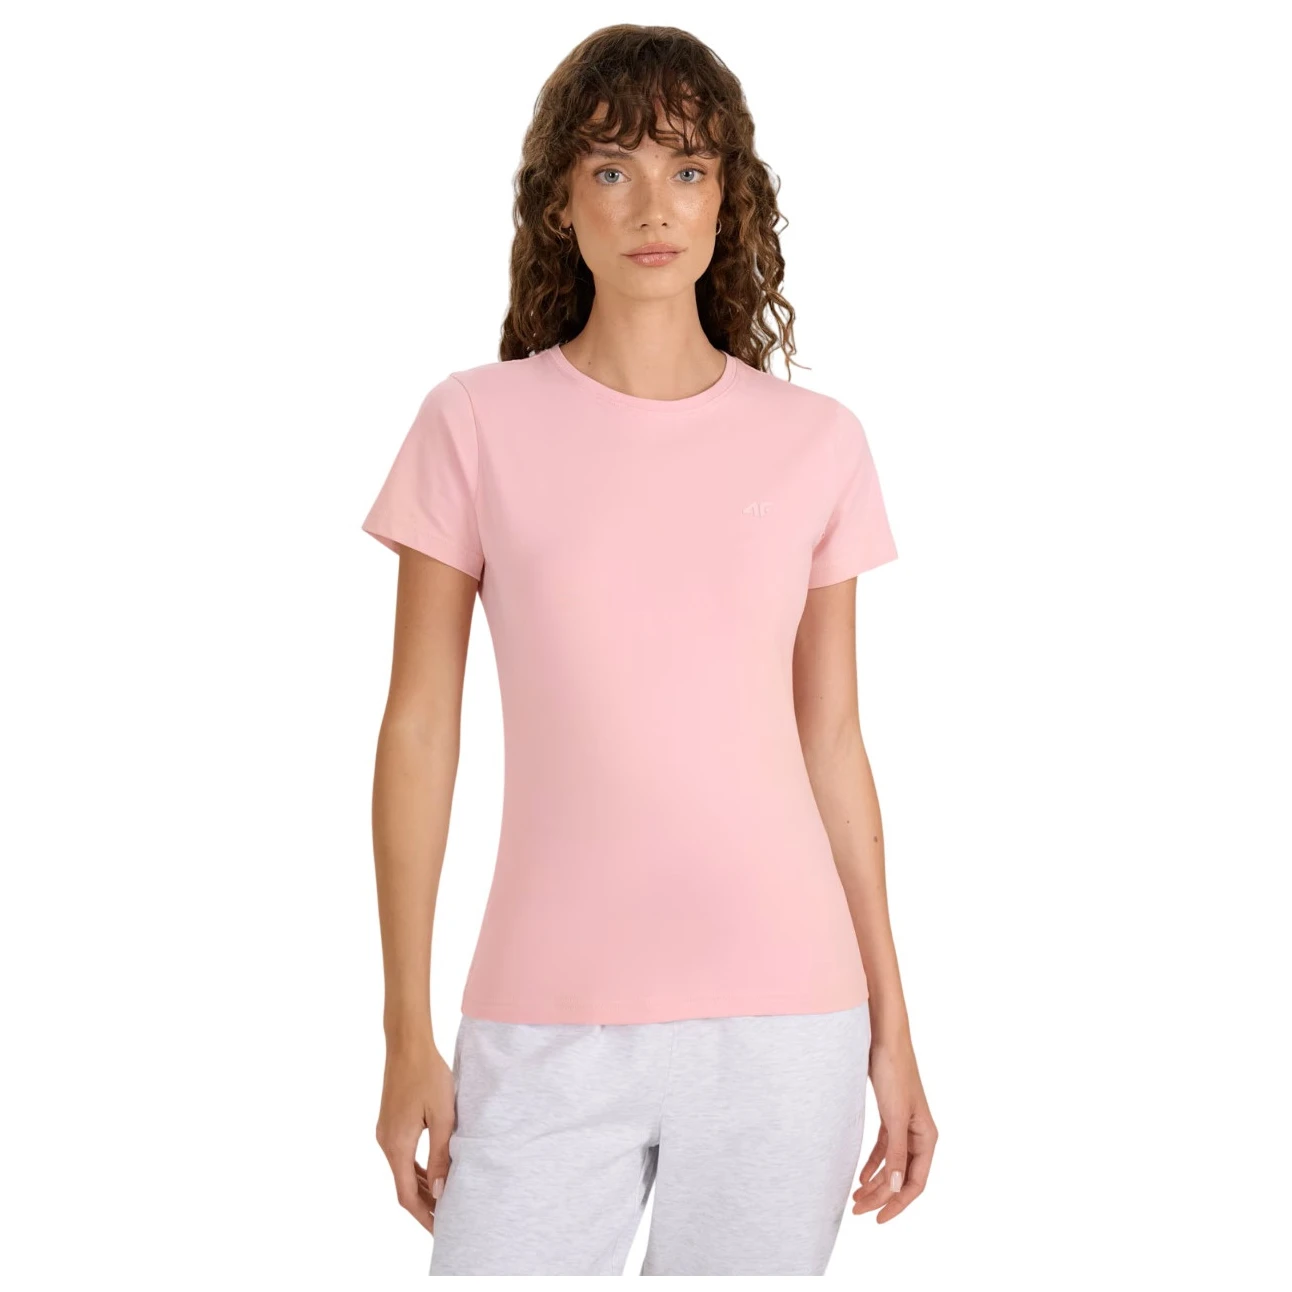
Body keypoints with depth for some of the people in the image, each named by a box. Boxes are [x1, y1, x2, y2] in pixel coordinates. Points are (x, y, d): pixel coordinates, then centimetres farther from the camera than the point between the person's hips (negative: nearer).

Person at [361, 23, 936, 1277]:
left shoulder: (816, 442, 3)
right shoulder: (477, 424, -1)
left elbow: (833, 743, 8)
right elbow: (418, 732, 1)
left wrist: (890, 1029, 9)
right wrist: (407, 1033, 0)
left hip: (783, 1026, 1)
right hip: (547, 1030, -1)